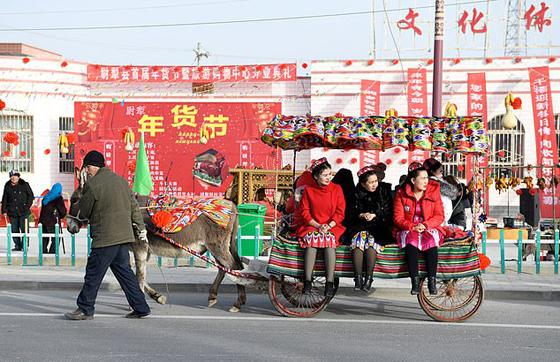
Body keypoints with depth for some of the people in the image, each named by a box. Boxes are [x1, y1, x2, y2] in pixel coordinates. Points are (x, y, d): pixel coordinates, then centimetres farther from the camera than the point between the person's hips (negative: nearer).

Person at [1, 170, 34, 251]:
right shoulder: (7, 186, 8)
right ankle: (17, 246, 14)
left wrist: (27, 207, -4)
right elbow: (4, 199, 14)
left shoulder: (24, 185, -1)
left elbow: (30, 196, 5)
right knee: (14, 230, 5)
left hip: (24, 212, -3)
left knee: (24, 229, -7)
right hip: (12, 212, 3)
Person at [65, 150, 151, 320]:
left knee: (93, 273, 0)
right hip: (124, 236, 8)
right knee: (124, 271, 13)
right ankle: (140, 307, 13)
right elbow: (134, 206, 17)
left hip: (105, 238, -8)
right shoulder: (121, 180, 14)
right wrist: (141, 228, 23)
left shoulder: (92, 185, -10)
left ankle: (85, 308, 6)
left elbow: (84, 212, -1)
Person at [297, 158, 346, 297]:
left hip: (333, 226, 0)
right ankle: (307, 282, -36)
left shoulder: (336, 189, 6)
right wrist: (318, 226, -13)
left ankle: (330, 283, -36)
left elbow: (340, 213, 2)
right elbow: (305, 213, 2)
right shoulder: (308, 190, 5)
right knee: (311, 238, -33)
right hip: (312, 225, 0)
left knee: (330, 239, -33)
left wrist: (328, 226, -14)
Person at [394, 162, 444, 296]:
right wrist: (413, 227, -20)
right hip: (408, 230, -1)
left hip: (429, 229, 1)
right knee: (411, 241, -35)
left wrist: (425, 225, -17)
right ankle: (415, 281, -37)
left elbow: (439, 216, 1)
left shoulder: (434, 192, 5)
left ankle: (431, 280, -33)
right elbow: (398, 218, -1)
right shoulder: (401, 194, 2)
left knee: (431, 240, -34)